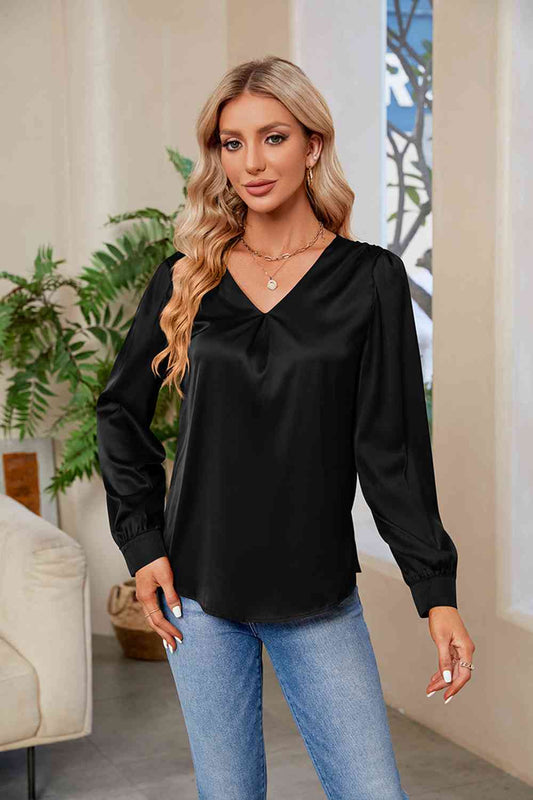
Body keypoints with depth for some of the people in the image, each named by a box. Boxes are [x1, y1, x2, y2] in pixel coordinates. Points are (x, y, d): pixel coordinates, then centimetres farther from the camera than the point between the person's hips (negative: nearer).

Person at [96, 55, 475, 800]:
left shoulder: (368, 279, -4)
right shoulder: (186, 279, 2)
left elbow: (392, 447, -5)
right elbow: (121, 411, 11)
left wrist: (437, 593, -10)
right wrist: (143, 543, 2)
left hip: (318, 597, -1)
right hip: (200, 592, 2)